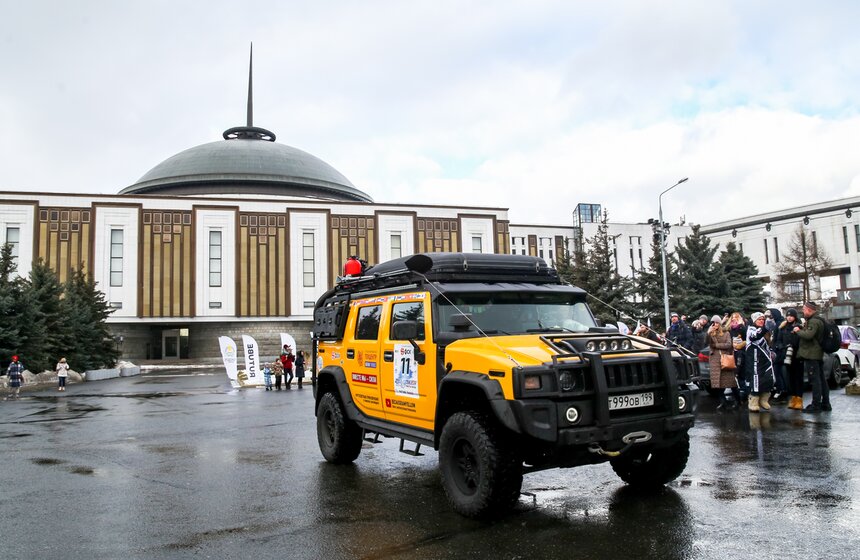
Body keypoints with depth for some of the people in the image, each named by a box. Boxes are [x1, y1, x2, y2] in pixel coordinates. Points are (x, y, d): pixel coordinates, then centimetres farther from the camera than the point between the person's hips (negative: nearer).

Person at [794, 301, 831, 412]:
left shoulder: (814, 321, -16)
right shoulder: (818, 320, 18)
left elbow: (808, 335, -27)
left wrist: (798, 331, -11)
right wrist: (800, 330, 11)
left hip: (811, 354, -11)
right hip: (818, 354, 11)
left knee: (815, 380, -8)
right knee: (821, 379, 14)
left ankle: (816, 405, -7)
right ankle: (825, 403, 20)